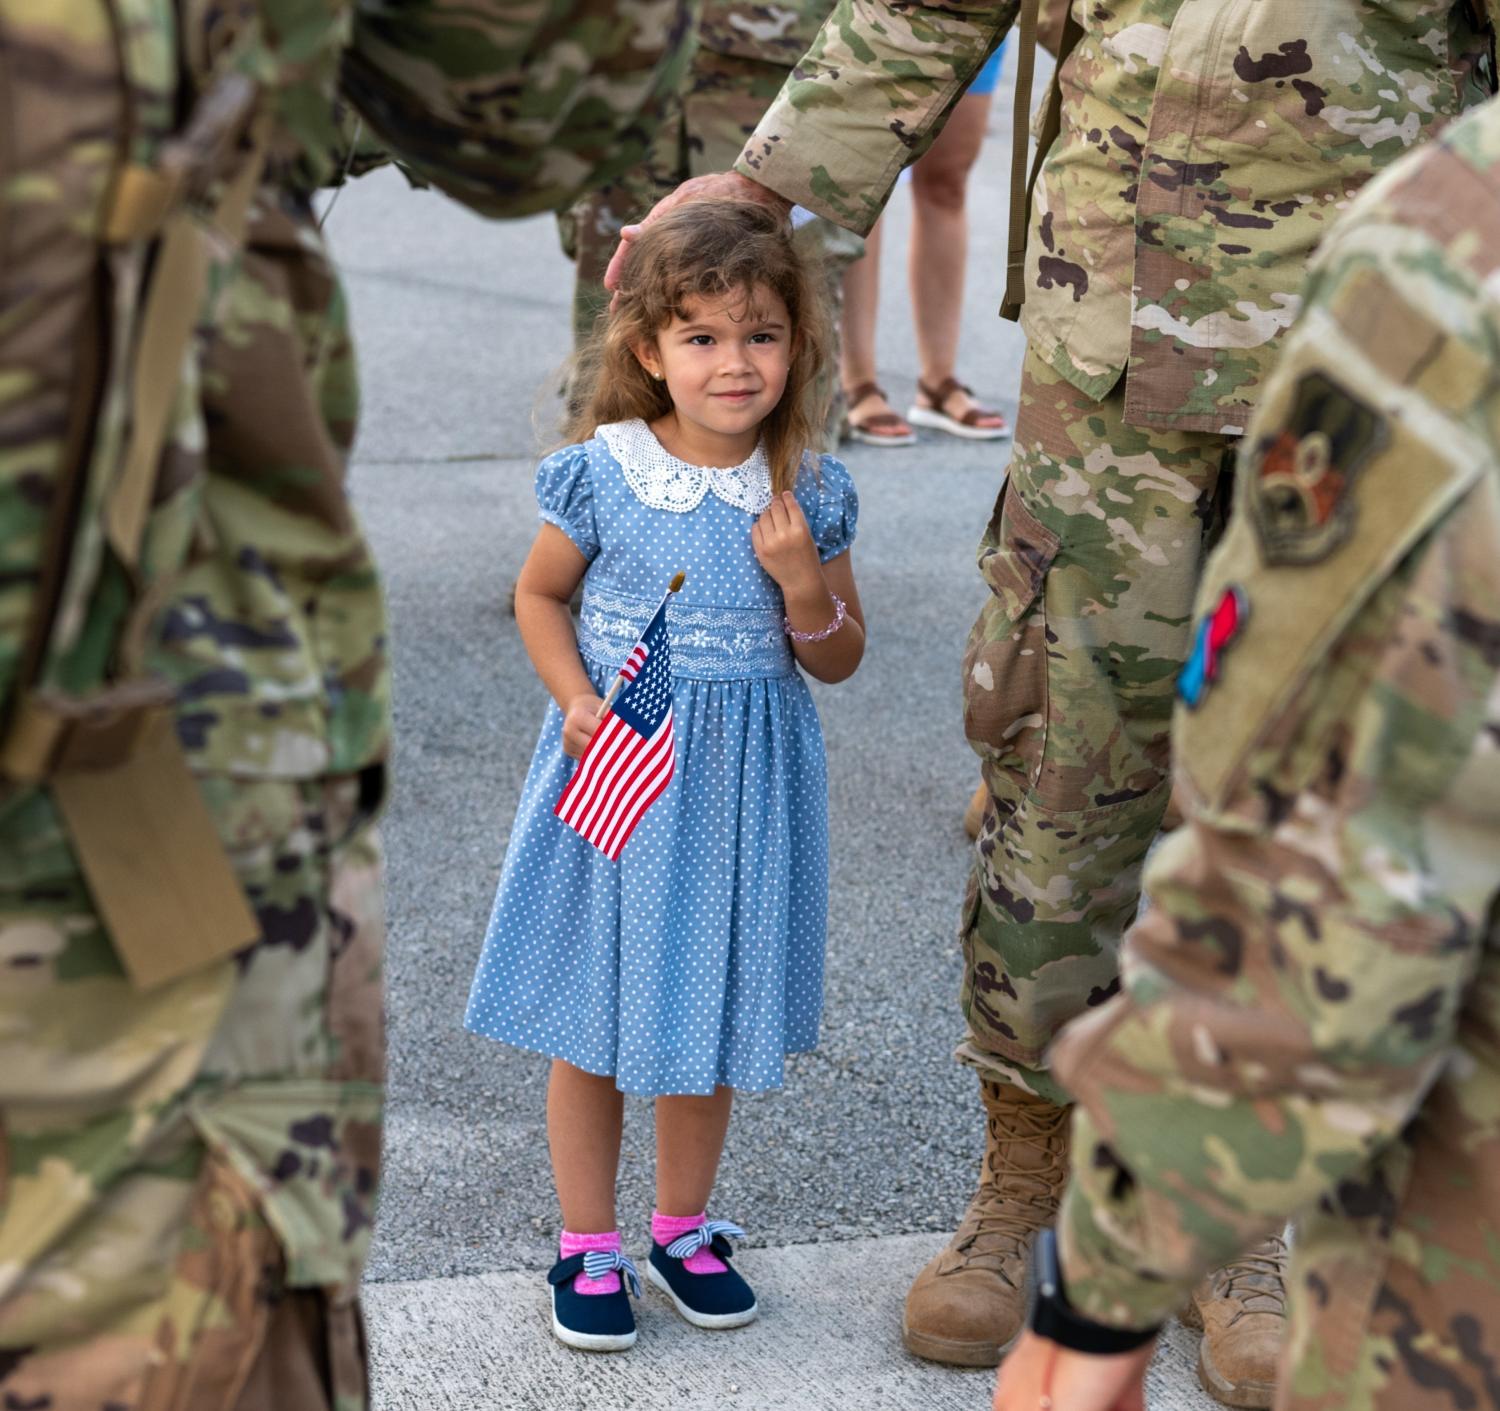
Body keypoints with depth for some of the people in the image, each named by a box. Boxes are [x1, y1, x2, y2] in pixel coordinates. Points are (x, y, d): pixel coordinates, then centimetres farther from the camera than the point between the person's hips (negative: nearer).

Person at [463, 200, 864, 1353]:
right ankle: (589, 1246, 22)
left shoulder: (808, 492, -4)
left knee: (713, 1013, 14)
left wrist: (803, 580, -16)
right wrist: (575, 698, -10)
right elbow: (540, 594, 6)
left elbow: (841, 662, 3)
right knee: (592, 1023, 7)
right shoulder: (603, 476, -9)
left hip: (740, 787, 2)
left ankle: (685, 1228, 33)